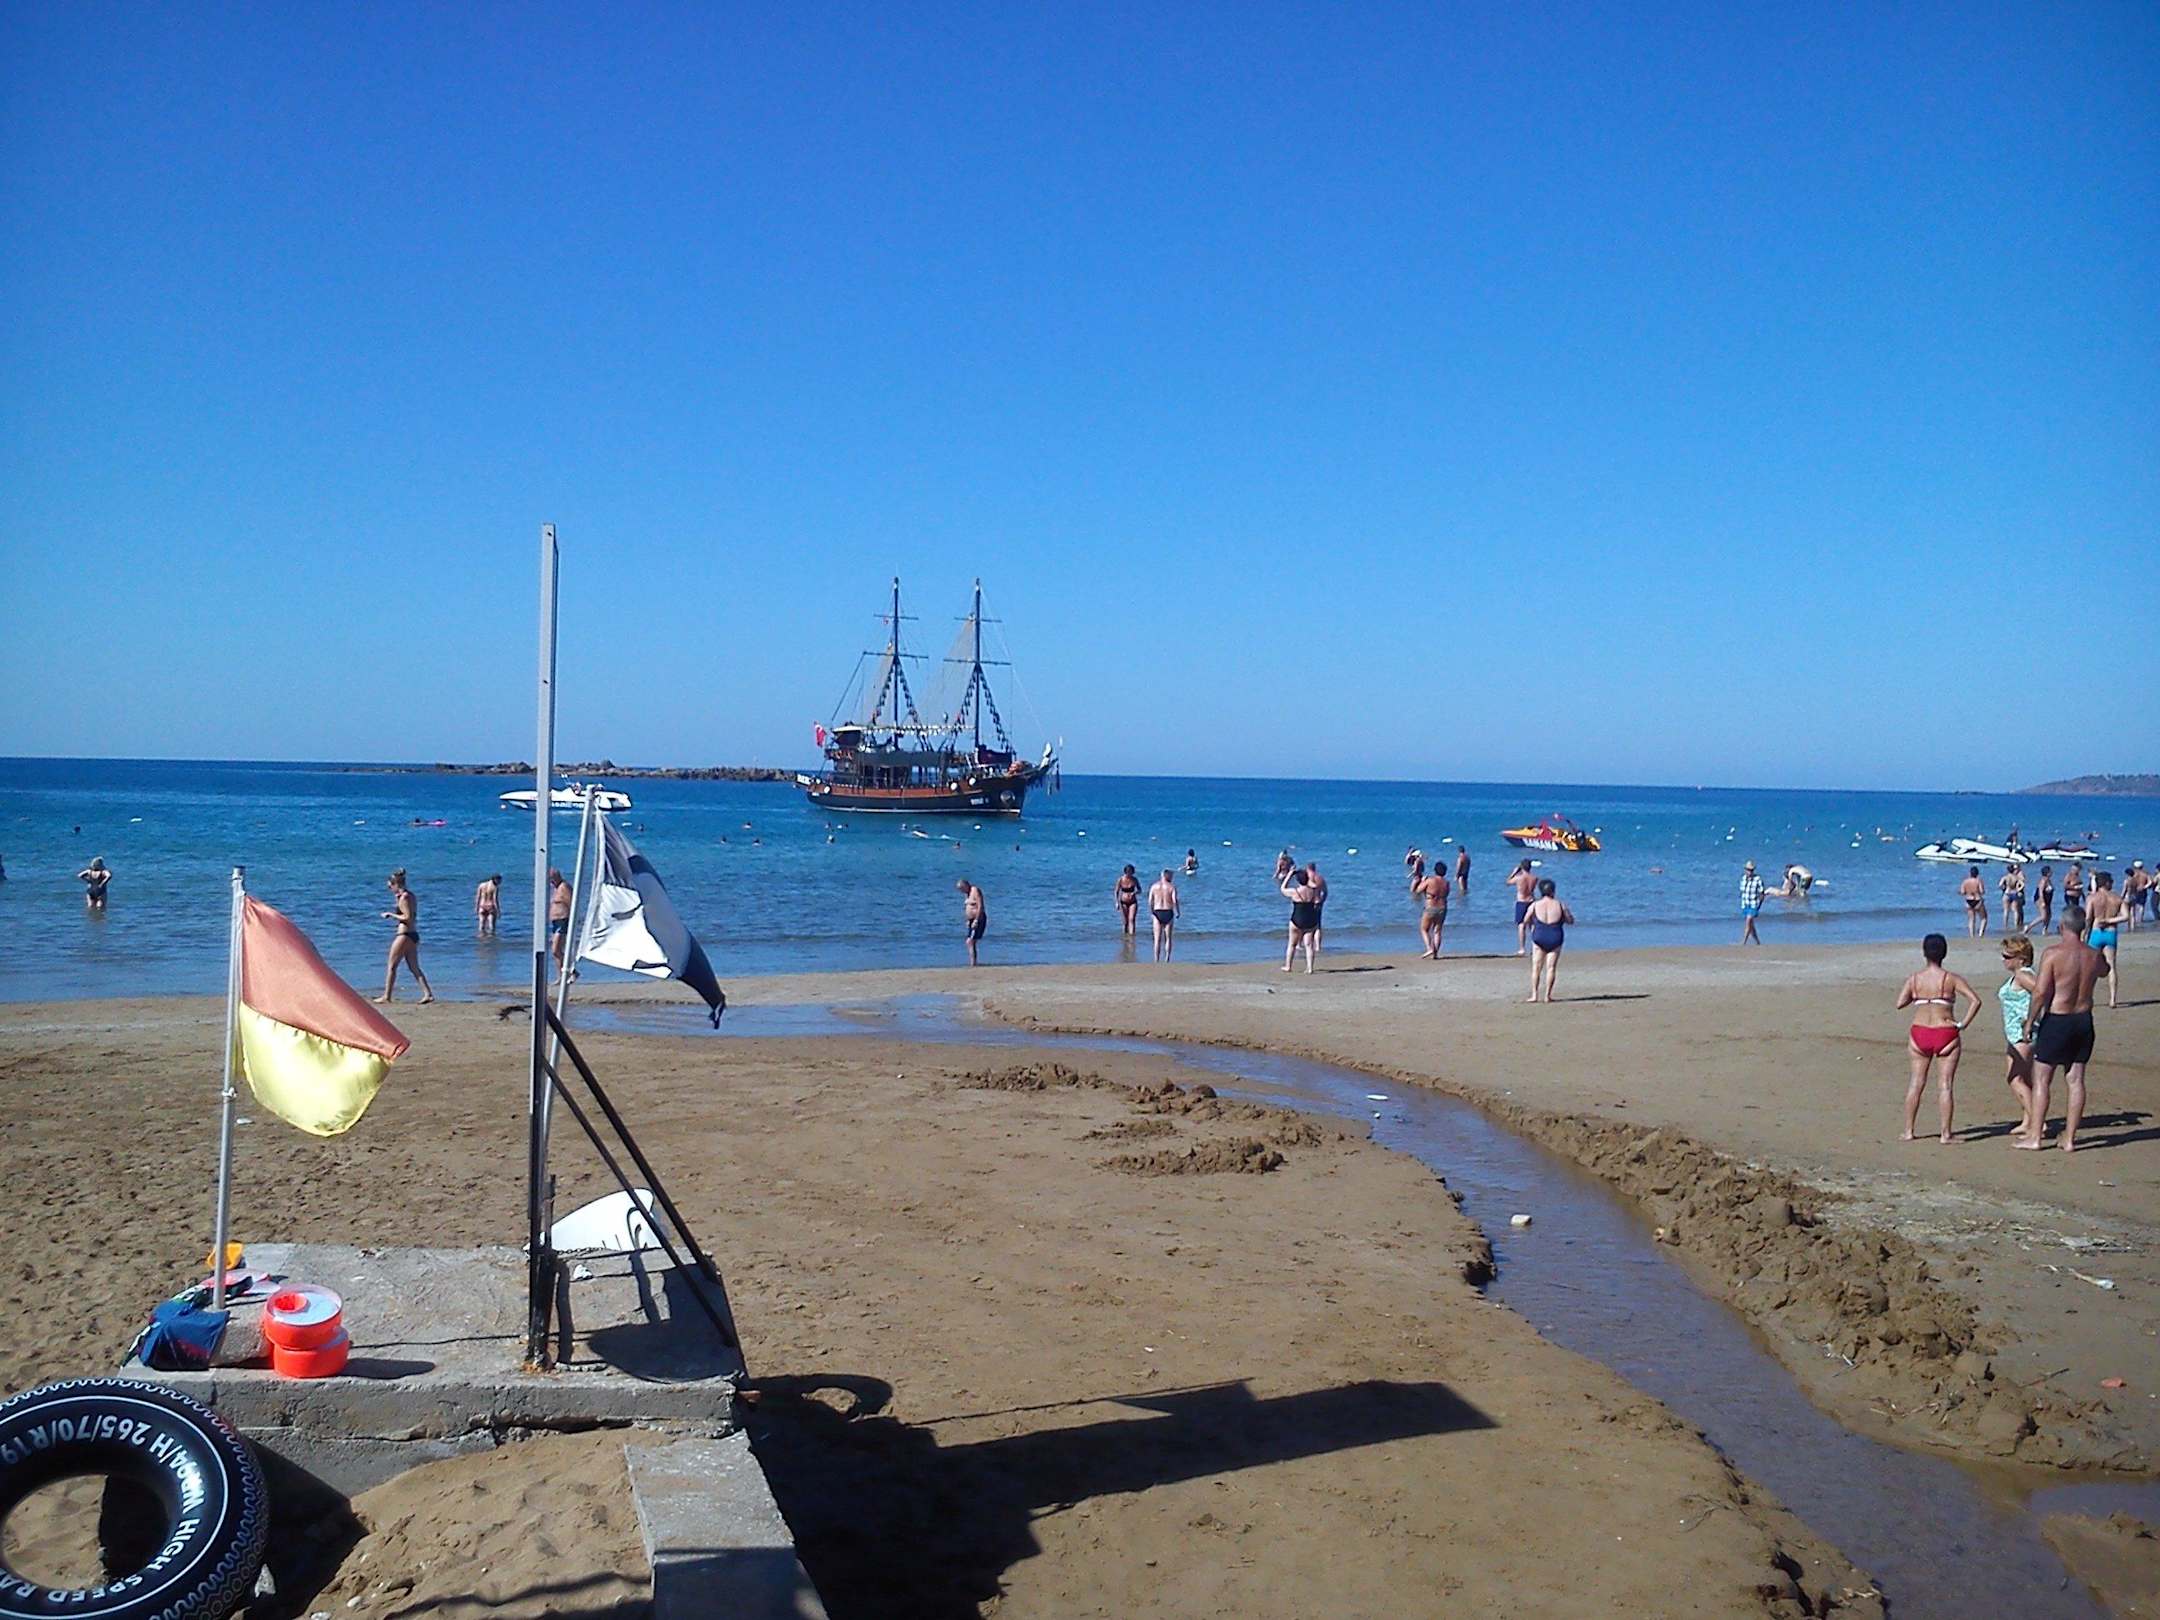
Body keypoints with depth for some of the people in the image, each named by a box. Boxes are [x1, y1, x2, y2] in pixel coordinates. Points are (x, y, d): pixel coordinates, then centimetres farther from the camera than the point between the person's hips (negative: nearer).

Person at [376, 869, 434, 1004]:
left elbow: (407, 918, -21)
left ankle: (386, 996, 10)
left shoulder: (403, 898, -14)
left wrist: (391, 914, -11)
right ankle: (428, 993, 0)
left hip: (404, 935, -9)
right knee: (415, 968, 9)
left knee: (391, 966, 3)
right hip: (414, 934, 9)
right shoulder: (412, 896, 13)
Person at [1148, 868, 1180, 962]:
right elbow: (1175, 901, -13)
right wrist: (1177, 912, -1)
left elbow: (1150, 901, -2)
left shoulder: (1154, 886, 3)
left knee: (1157, 939, 5)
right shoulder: (1172, 887, -4)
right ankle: (1167, 960, 3)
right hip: (1168, 913, -2)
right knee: (1168, 938, 8)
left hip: (1157, 913, 2)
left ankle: (1156, 961, 1)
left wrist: (1152, 912, 11)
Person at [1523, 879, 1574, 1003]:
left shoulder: (1534, 905, -4)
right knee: (1551, 968, 5)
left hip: (1539, 938, 0)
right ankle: (1547, 995, 3)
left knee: (1536, 967, 7)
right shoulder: (1560, 905, -4)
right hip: (1555, 940, 0)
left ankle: (1534, 995, 2)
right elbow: (1570, 920, 5)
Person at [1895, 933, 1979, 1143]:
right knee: (1944, 1085, 2)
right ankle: (1945, 1134, 3)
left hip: (1919, 1033, 2)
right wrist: (1963, 1023, -6)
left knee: (1916, 1082, 10)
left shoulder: (1914, 979, 1)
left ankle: (1908, 1132, 13)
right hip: (1946, 1034, -2)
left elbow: (1899, 1004, -6)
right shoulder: (1951, 979, -4)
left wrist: (1916, 997, 12)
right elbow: (1976, 1000, -13)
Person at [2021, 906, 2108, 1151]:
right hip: (2083, 1020, 5)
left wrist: (2030, 1020, -7)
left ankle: (2035, 1136, 6)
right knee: (2076, 1080, 9)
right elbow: (2104, 971, 26)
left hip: (2056, 1021, -5)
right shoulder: (2094, 956, 0)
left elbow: (2041, 992, -18)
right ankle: (2070, 1139, 12)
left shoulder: (2053, 953, -15)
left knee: (2041, 1080, 4)